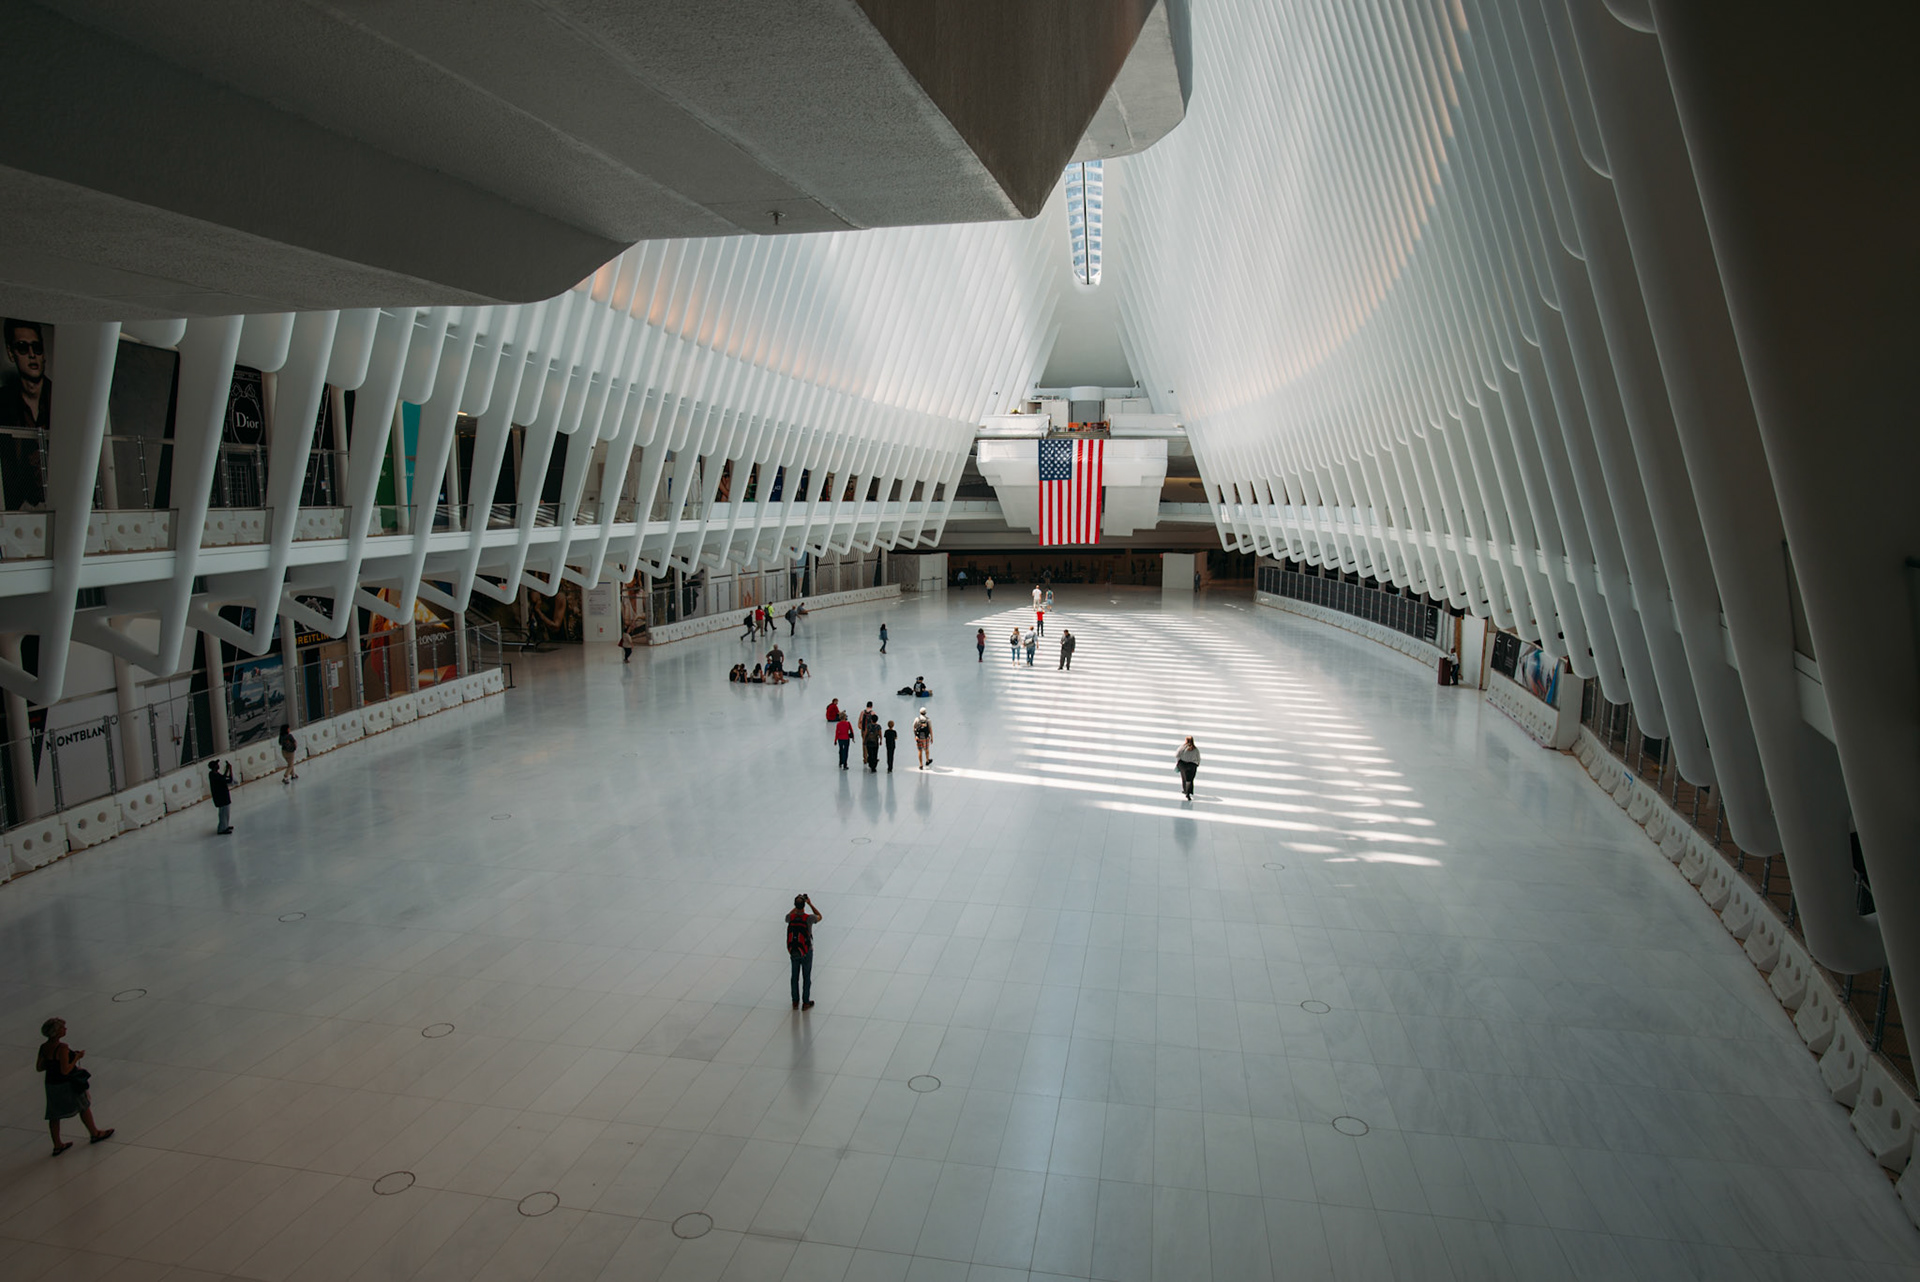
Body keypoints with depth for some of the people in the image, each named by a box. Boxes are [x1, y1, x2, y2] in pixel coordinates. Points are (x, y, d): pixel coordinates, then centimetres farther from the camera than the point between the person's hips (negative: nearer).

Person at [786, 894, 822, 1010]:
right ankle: (806, 1003, 20)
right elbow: (819, 916, 2)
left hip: (793, 952, 3)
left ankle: (795, 1002, 27)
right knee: (807, 978, 12)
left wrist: (796, 907, 13)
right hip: (806, 952, -2)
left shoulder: (790, 917, -14)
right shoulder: (809, 918, -21)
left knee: (795, 977, 16)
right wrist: (810, 904, 2)